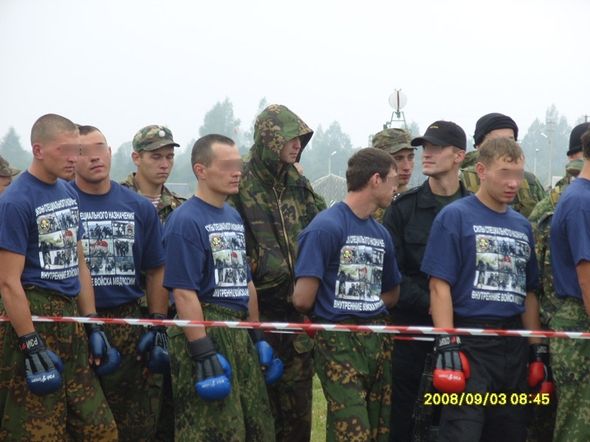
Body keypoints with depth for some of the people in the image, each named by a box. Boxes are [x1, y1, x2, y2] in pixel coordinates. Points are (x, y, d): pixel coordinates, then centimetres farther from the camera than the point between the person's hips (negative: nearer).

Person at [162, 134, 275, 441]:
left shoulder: (234, 217, 15)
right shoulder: (185, 220, -11)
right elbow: (184, 292, -17)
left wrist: (258, 338, 17)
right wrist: (204, 355, -22)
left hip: (240, 334, 9)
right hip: (203, 332, -9)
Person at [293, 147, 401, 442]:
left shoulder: (381, 234, 12)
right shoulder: (325, 227, -11)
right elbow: (303, 300, -13)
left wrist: (360, 307, 9)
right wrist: (328, 313, 7)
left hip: (378, 340, 7)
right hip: (339, 343, -7)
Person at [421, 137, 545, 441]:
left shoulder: (522, 225, 14)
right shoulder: (454, 217, -4)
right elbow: (440, 285, -9)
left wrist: (538, 349, 13)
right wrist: (447, 345, -17)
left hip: (514, 345, 6)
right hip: (470, 344, -6)